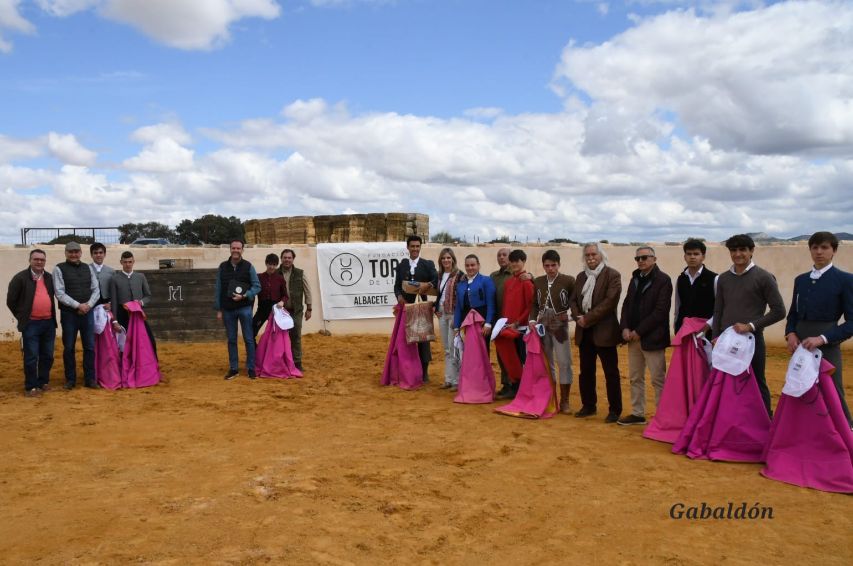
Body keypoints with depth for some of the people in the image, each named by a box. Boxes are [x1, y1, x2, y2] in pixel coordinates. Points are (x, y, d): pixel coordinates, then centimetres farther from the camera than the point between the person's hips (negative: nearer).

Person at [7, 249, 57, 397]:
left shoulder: (49, 278, 10)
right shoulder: (20, 278, -5)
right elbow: (11, 301, -2)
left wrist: (52, 315, 12)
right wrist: (22, 317, 1)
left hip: (49, 323, 5)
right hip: (31, 324, -5)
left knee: (47, 356, 11)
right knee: (31, 357, -1)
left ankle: (44, 382, 24)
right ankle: (31, 387, 8)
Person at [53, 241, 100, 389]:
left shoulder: (87, 268, 11)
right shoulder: (59, 269, -2)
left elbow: (96, 290, 8)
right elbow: (60, 293, -9)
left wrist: (88, 305, -8)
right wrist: (78, 305, -15)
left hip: (88, 312, 3)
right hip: (69, 313, -3)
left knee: (90, 347, 5)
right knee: (69, 348, 4)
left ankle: (90, 379, 12)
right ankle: (70, 379, 14)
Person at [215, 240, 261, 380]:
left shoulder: (248, 266, -2)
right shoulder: (223, 267, 5)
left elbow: (257, 286, -3)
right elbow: (218, 289, 7)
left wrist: (244, 296, -19)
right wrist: (218, 309, 4)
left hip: (244, 308, -2)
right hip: (228, 309, 2)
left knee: (248, 339, 1)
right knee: (231, 340, 8)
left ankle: (251, 368, 9)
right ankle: (233, 369, 17)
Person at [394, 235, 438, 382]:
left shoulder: (428, 264, 1)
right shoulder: (401, 265, 10)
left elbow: (437, 280, -11)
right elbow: (397, 285, 8)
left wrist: (428, 285, -31)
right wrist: (399, 296, -11)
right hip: (406, 306, 3)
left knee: (423, 338, 3)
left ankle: (424, 371, 11)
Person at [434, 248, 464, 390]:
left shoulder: (459, 275, -9)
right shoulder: (440, 276, 13)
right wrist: (437, 309, 10)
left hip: (454, 314, -7)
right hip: (442, 314, 7)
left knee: (453, 348, -7)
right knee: (446, 349, 12)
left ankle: (456, 380, 1)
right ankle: (448, 379, 18)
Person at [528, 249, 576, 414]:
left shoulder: (568, 280, -5)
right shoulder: (537, 282, 7)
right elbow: (534, 304, 10)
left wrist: (566, 313, -12)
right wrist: (532, 320, -4)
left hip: (560, 325, -4)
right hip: (542, 325, 4)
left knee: (564, 362, -5)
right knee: (546, 362, 11)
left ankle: (564, 401, 4)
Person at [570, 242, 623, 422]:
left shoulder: (612, 275, -6)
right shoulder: (581, 276, 14)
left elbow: (609, 301, -16)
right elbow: (574, 300, 13)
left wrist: (588, 318, -17)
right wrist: (578, 317, -6)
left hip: (604, 331, -6)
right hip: (584, 331, 6)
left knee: (611, 373, 1)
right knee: (586, 371, 12)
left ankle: (615, 410, 10)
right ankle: (588, 406, 23)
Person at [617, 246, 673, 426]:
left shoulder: (663, 280, -8)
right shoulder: (635, 279, 14)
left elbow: (661, 311, -15)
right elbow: (627, 304, 14)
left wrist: (639, 331, -15)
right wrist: (625, 328, -2)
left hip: (652, 338, -7)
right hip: (633, 337, 7)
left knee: (658, 379, -1)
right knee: (635, 378, 13)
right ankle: (637, 414, 22)